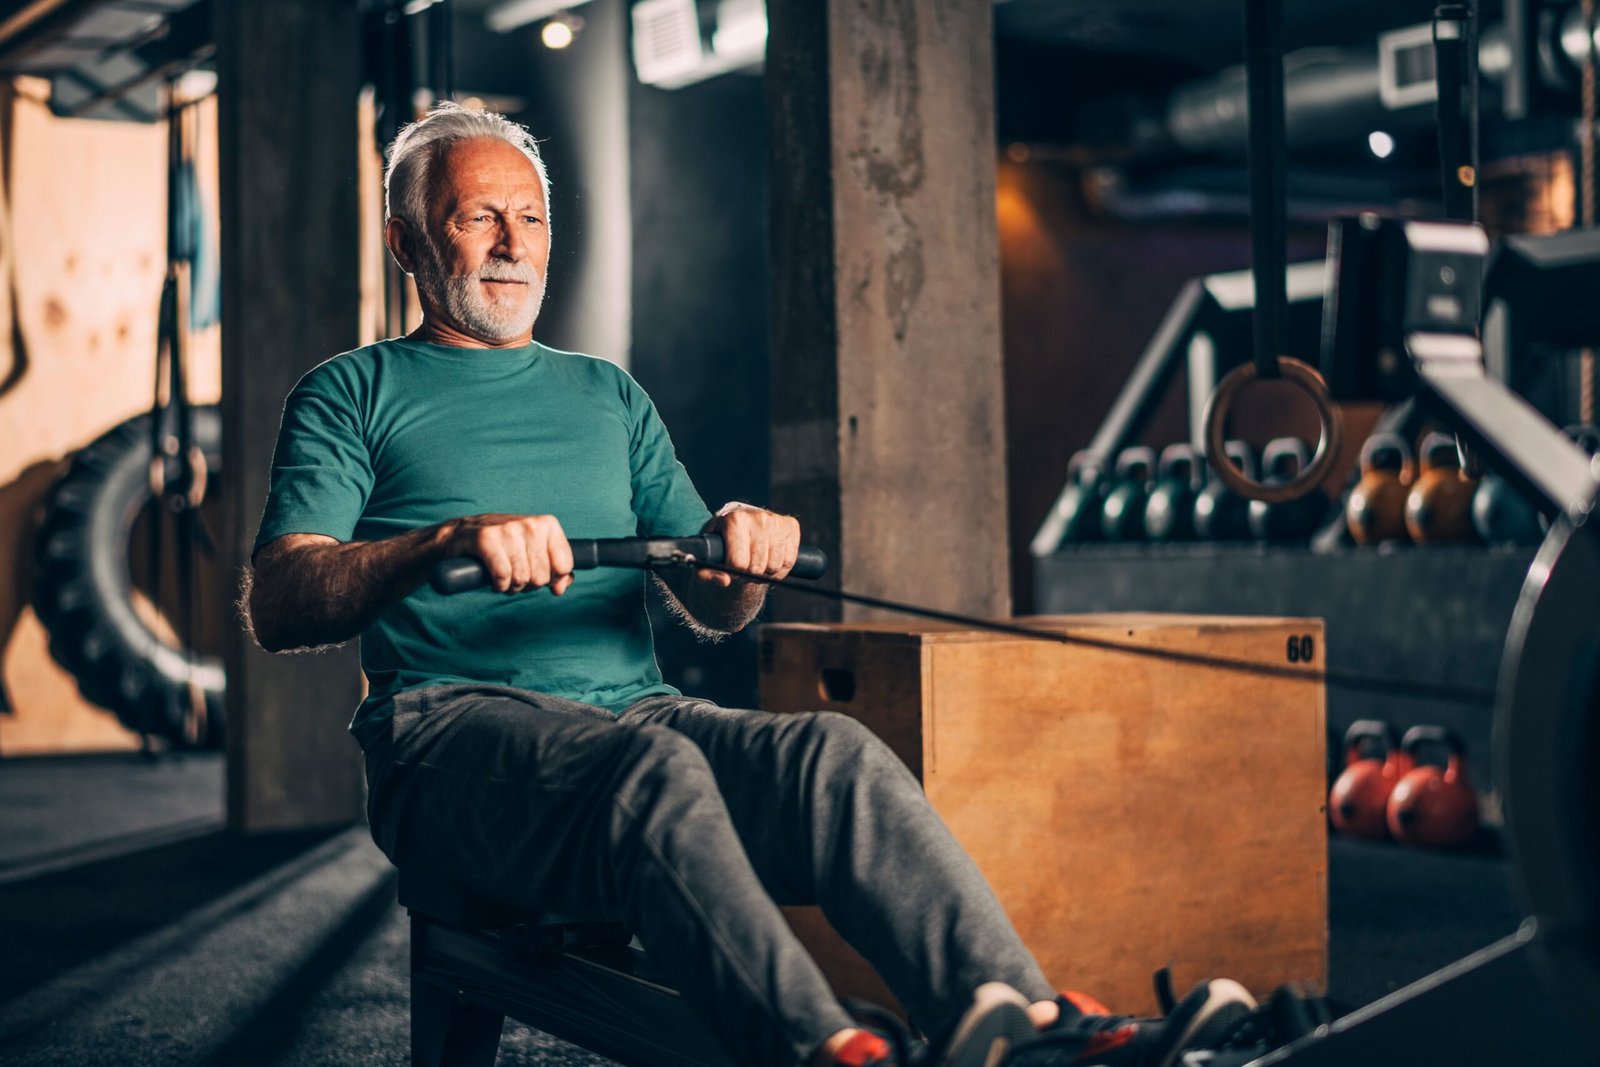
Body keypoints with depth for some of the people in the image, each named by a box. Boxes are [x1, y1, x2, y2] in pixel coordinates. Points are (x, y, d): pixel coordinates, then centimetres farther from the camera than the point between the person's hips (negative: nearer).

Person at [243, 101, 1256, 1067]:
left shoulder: (609, 396, 28)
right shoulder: (353, 393, 14)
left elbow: (712, 609, 20)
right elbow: (276, 605, -2)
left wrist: (743, 555, -6)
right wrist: (454, 538, -20)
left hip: (637, 703, 4)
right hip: (454, 724, -4)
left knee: (833, 751, -28)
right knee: (652, 765, -37)